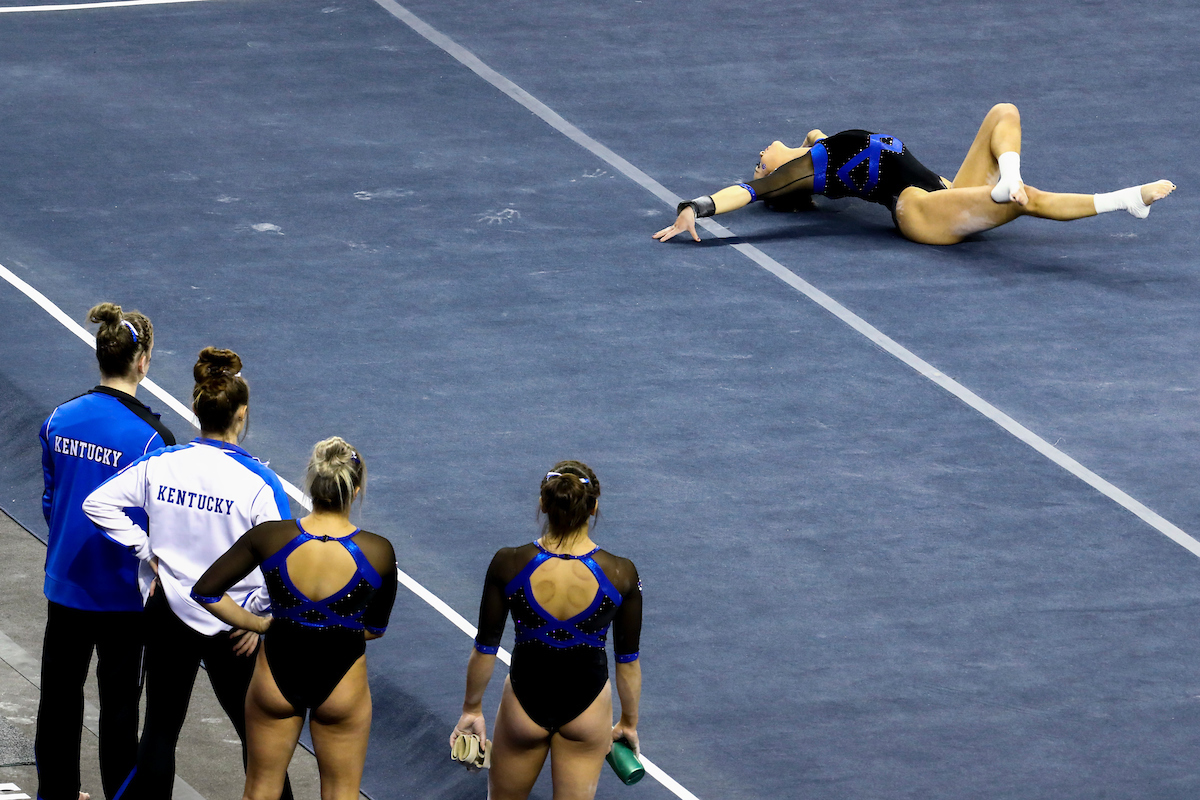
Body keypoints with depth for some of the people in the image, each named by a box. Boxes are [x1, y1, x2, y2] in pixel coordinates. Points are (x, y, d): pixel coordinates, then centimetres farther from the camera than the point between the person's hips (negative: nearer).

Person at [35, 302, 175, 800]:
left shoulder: (60, 421, -4)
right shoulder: (150, 437, -20)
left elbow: (50, 499, 8)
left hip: (66, 582, 5)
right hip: (123, 591, -5)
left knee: (60, 691, 16)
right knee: (118, 702, 6)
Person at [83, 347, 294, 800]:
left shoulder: (160, 465, -7)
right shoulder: (257, 482, -17)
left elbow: (98, 503, -4)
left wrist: (149, 550, 1)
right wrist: (256, 616, -7)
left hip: (169, 614, 3)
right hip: (231, 627, -3)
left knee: (160, 729, 13)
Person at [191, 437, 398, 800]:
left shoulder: (269, 538, -17)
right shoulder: (377, 552, -18)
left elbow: (205, 591, -9)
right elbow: (375, 627, -3)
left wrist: (257, 624, 1)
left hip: (277, 672, 1)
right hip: (341, 682, -1)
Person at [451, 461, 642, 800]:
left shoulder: (509, 565, -19)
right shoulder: (621, 574, -18)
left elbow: (485, 648, -9)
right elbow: (628, 661, -5)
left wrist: (472, 709, 8)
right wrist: (629, 722, 11)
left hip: (525, 701, 0)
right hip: (587, 707, 0)